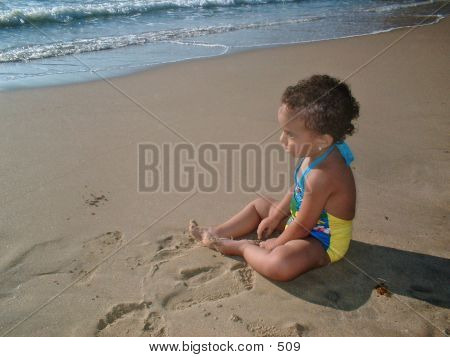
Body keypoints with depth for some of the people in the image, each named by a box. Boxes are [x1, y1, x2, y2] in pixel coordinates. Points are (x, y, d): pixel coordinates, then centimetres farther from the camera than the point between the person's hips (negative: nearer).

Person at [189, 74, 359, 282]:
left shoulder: (321, 175, -37)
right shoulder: (317, 154, -7)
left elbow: (303, 226, -26)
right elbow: (296, 190, 9)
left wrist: (276, 243, -12)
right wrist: (275, 217, 9)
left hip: (325, 240, -10)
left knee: (279, 264, -36)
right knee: (259, 204, 21)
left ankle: (242, 246, -8)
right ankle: (216, 233, 22)